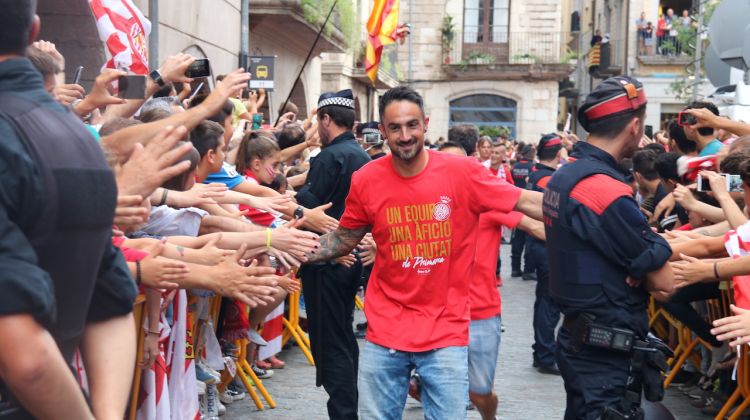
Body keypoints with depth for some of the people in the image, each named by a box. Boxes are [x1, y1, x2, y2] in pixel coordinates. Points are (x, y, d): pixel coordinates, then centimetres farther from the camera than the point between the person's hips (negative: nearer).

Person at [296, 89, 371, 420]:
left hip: (327, 259, -9)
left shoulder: (329, 157, -16)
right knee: (344, 335, 17)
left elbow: (307, 205, -21)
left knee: (329, 340, -4)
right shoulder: (363, 157, 10)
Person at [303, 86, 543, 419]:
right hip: (385, 330, 2)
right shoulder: (366, 180, -4)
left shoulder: (462, 172, -11)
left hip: (446, 330, -2)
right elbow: (344, 238, 10)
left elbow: (528, 202, -7)